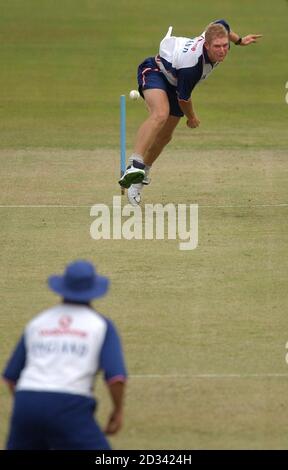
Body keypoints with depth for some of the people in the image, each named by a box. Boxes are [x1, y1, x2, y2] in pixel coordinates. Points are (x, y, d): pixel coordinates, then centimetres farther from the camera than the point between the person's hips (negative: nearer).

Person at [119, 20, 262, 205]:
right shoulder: (191, 66, -40)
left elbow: (223, 25, 4)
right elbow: (183, 99, -22)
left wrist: (239, 40, 16)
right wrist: (192, 118, -4)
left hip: (174, 83, 8)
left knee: (165, 136, 9)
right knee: (160, 114, -38)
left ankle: (140, 177, 29)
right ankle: (135, 165, -50)